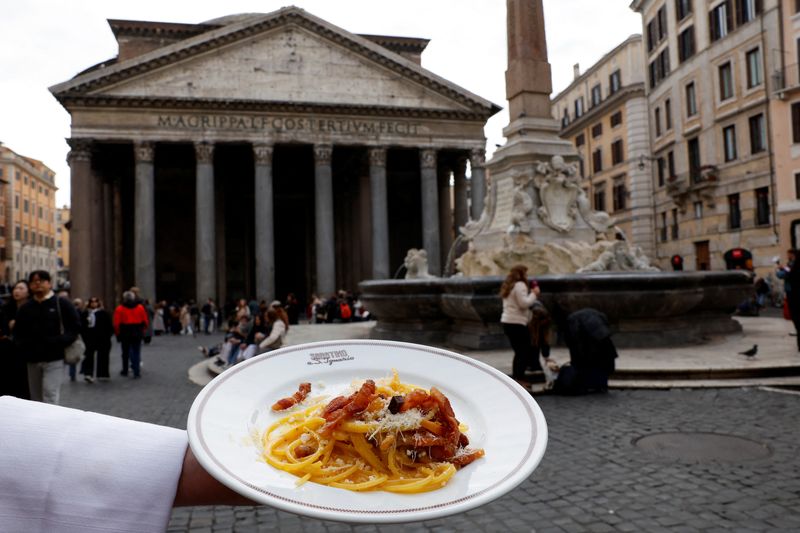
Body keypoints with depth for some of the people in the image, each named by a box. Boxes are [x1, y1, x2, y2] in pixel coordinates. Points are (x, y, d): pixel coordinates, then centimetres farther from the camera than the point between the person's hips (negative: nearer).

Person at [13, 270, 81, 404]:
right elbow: (17, 331, 19)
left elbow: (75, 327, -5)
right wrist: (22, 346, -1)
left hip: (54, 359, -5)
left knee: (50, 396, -11)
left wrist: (60, 343, -18)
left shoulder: (62, 304, -1)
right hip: (32, 360, 5)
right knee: (36, 399, 13)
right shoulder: (25, 308, 13)